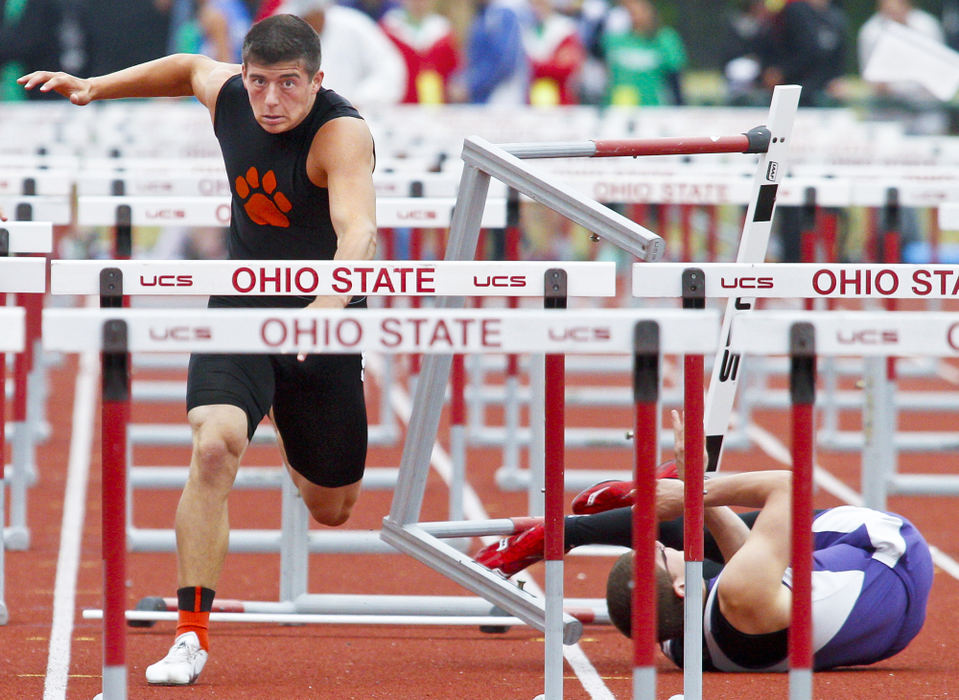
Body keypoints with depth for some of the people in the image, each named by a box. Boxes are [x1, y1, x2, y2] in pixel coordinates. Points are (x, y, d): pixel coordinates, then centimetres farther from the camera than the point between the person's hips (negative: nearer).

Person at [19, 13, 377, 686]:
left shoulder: (341, 132, -27)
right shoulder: (227, 94, -10)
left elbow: (358, 227, -44)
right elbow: (191, 68, 16)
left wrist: (329, 302, -61)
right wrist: (94, 87, 13)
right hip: (239, 308, 2)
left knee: (331, 509, 13)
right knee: (214, 447, -26)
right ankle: (193, 633, -19)